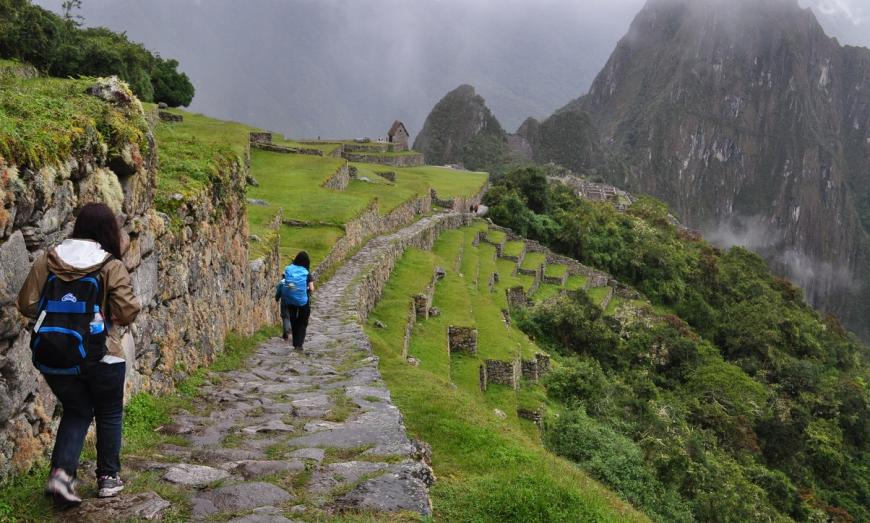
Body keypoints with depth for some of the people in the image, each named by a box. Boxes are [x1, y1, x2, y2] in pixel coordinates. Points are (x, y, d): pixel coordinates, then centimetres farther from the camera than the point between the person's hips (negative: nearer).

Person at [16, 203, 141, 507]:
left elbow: (27, 305, 1)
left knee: (76, 412, 19)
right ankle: (108, 478, 24)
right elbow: (127, 313, -12)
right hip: (100, 356, -3)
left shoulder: (46, 262, 0)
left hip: (53, 357, 3)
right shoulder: (112, 267, -10)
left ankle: (61, 472, 1)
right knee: (109, 414, 17)